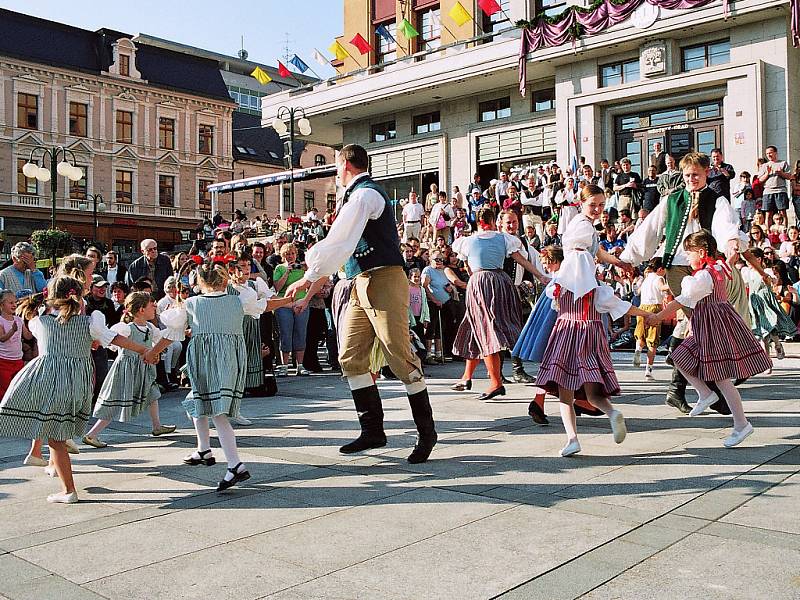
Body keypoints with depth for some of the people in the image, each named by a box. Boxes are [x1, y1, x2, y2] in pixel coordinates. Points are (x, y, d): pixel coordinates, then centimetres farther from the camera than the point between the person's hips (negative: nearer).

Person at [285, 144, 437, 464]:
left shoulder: (364, 194, -11)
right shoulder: (357, 194, 21)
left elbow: (339, 242, -18)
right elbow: (345, 243, 26)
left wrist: (309, 277, -15)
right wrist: (323, 275, 23)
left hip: (383, 281, -10)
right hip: (361, 285, 10)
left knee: (400, 357, -6)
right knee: (350, 357, 6)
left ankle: (426, 432, 6)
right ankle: (372, 431, 13)